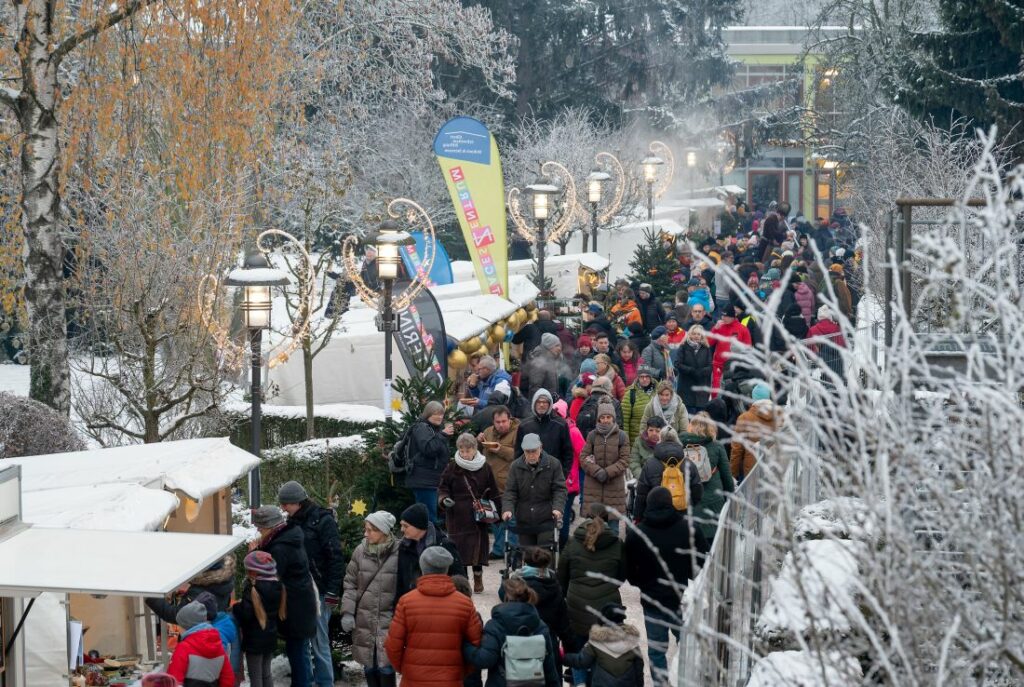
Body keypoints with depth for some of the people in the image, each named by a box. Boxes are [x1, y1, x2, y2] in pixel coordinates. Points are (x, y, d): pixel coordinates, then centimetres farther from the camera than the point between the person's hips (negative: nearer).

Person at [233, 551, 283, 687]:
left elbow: (246, 615, -26)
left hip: (254, 640, -8)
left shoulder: (253, 589, -23)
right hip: (270, 636, 8)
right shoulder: (276, 586, 1)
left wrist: (236, 607, -7)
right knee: (266, 673, 20)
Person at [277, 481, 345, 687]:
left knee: (319, 640, -6)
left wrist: (332, 591, -15)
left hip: (318, 591, -7)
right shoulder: (293, 522, 13)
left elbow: (336, 558, -11)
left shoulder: (323, 521, -8)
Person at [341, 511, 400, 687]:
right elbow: (350, 584, 6)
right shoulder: (360, 551, 1)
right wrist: (347, 612, -2)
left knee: (385, 666, -5)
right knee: (368, 665, 11)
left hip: (388, 620, -4)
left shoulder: (398, 553, -11)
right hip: (364, 620, 4)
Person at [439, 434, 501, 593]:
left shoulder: (484, 468, 4)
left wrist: (497, 511, 8)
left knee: (478, 545, 2)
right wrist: (445, 499, -14)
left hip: (478, 515, 1)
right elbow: (443, 489, 7)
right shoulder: (452, 468, 2)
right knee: (459, 546, -5)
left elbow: (493, 493, 11)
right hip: (457, 515, -1)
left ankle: (478, 578, 18)